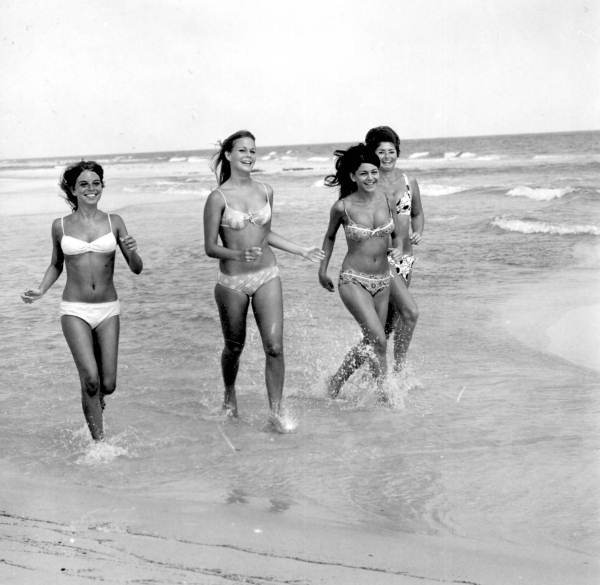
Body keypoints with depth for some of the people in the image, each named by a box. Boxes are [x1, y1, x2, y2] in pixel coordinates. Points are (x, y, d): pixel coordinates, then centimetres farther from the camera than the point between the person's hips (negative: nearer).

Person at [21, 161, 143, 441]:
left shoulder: (113, 222, 2)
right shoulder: (60, 226, 2)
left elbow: (137, 269, 2)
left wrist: (132, 251, -18)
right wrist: (41, 289, 3)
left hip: (108, 310, 1)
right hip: (75, 310, -1)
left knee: (107, 385, 2)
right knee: (91, 379, -16)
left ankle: (94, 398, 39)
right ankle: (98, 439, 0)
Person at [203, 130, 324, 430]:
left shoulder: (265, 191, 5)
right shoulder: (218, 198, -9)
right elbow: (210, 247, -9)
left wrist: (303, 251, 18)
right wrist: (239, 254, -27)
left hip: (266, 276, 3)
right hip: (231, 281, -3)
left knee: (275, 347, -7)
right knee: (234, 346, 13)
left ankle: (275, 410, 4)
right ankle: (229, 394, 42)